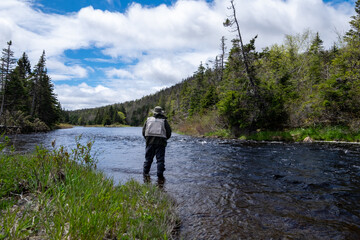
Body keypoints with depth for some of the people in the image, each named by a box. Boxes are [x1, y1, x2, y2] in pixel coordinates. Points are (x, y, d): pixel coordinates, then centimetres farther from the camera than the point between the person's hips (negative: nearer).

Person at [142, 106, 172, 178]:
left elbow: (143, 131, 9)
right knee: (160, 159, 2)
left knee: (148, 158, 12)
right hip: (160, 143, -2)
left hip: (150, 142, 3)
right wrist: (165, 139, 17)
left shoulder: (148, 120, 8)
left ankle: (145, 173, 15)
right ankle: (160, 174, 1)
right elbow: (169, 132, 0)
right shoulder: (164, 121, 0)